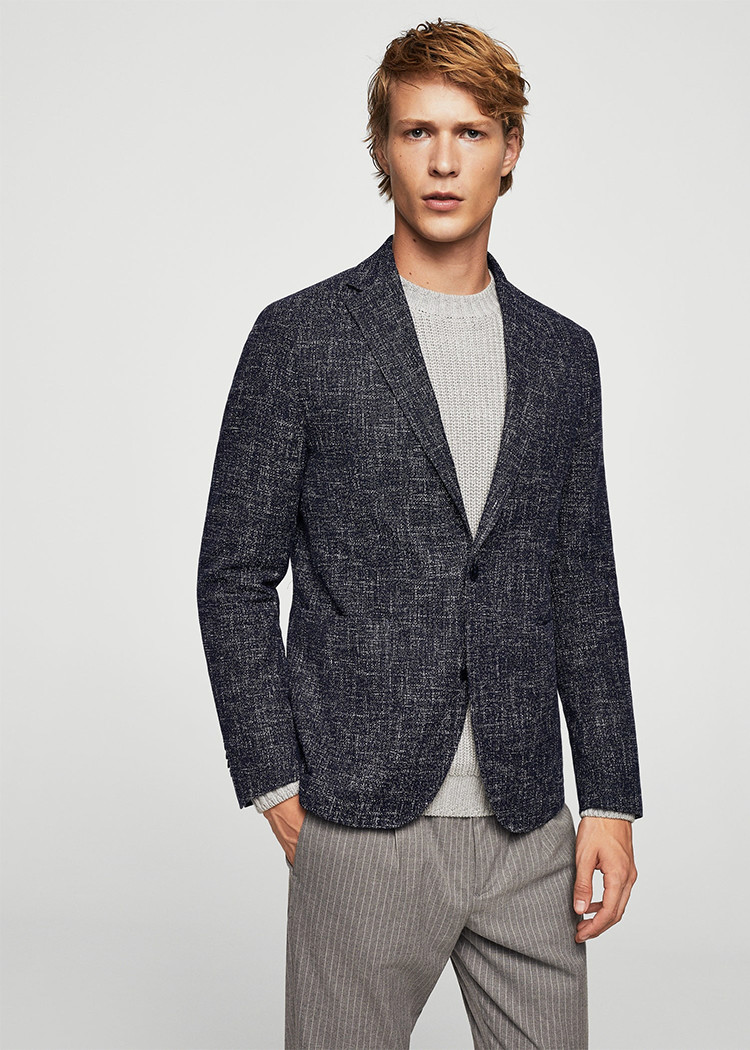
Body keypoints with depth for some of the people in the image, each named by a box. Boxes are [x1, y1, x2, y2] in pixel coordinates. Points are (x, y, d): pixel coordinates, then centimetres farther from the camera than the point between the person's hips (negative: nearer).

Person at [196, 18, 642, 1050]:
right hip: (364, 829, -3)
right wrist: (275, 784, -6)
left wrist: (612, 801, 6)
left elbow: (583, 591, 11)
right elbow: (236, 578, -1)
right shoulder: (300, 338, -2)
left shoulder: (561, 353, 10)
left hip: (530, 833, 3)